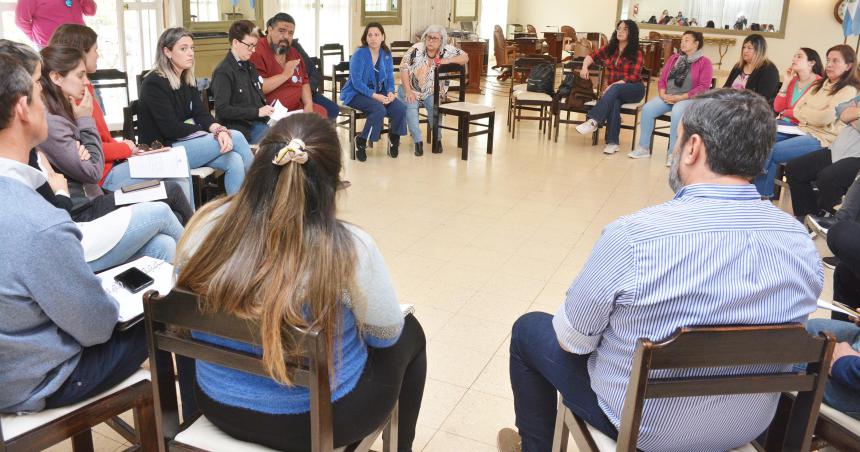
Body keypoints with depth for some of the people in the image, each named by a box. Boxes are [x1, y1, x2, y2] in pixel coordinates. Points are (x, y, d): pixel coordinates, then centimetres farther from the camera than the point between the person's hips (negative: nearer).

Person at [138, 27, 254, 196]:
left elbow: (201, 114, 0)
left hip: (185, 142, 7)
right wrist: (213, 132, -10)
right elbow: (171, 128, -19)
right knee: (236, 137, -17)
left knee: (234, 161, -20)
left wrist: (220, 130, -22)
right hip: (163, 151, -7)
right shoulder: (154, 84, -13)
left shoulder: (188, 80, 11)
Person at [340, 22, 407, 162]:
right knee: (379, 110, -34)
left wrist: (390, 92, -14)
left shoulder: (386, 54, 5)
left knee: (400, 109, -20)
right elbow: (356, 82, -18)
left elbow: (390, 77, 8)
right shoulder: (359, 54, -12)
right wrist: (375, 96, -28)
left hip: (380, 92, 5)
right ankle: (361, 142, -13)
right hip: (357, 93, -5)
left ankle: (394, 138, 10)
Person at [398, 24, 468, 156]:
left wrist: (448, 60, -22)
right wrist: (408, 91, -18)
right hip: (411, 90, -1)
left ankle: (437, 139, -10)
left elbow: (465, 57, -5)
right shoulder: (417, 49, -13)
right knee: (411, 106, -27)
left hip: (432, 92, 1)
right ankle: (418, 141, -23)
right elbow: (404, 68, -11)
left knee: (434, 105, -26)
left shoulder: (447, 50, -7)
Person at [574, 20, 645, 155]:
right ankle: (612, 142, -37)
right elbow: (592, 56, 14)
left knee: (615, 89, -37)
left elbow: (633, 77, -13)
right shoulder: (610, 48, 11)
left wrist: (613, 85, -26)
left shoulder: (636, 54, -4)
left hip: (633, 90, -3)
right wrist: (585, 66, -10)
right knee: (614, 103, -34)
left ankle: (593, 121, -47)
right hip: (613, 90, 3)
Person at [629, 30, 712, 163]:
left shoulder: (704, 62, 1)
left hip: (689, 99, -5)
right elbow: (662, 78, 14)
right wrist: (662, 94, -7)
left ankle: (673, 152, -30)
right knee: (647, 109, -22)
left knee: (677, 113, -38)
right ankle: (644, 147, -14)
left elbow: (703, 87, -9)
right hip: (667, 97, 5)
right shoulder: (674, 58, 18)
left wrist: (681, 97, -17)